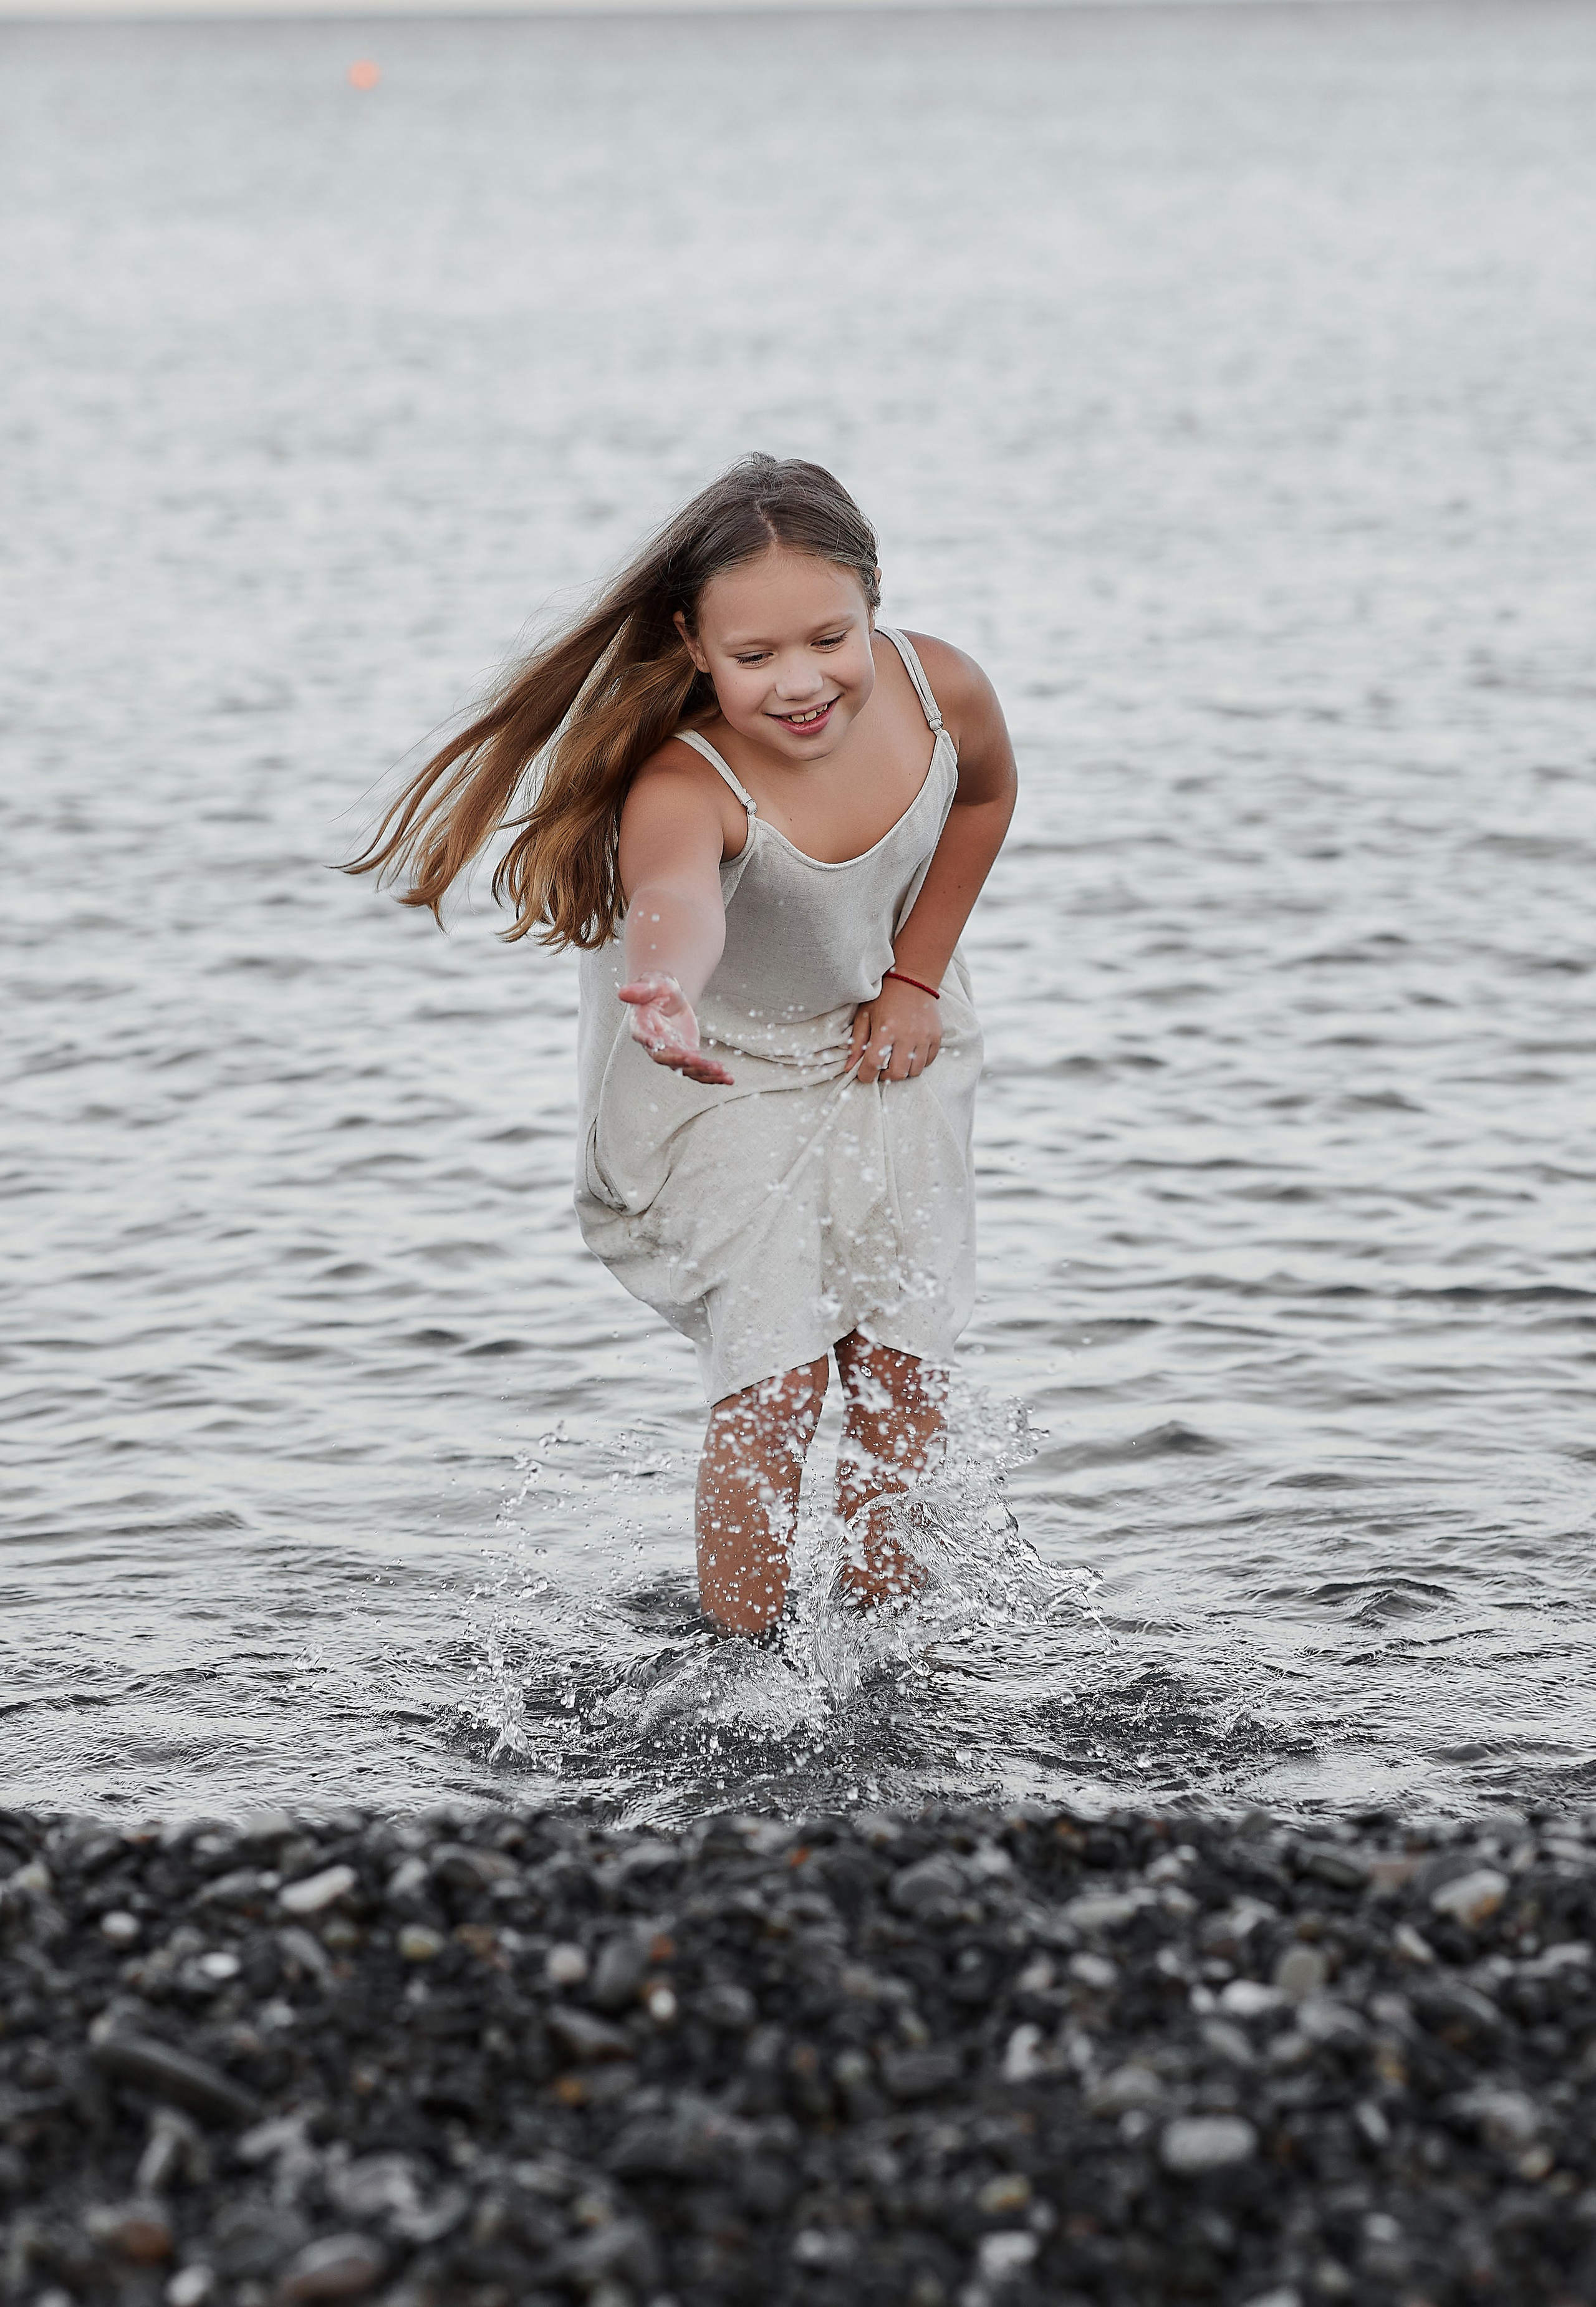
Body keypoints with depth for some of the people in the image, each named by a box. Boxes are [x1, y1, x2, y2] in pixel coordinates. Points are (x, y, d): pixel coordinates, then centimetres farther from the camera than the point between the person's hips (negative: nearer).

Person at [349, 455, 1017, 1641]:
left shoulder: (942, 689, -25)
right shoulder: (681, 783, -39)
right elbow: (674, 896, -64)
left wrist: (917, 978, -1)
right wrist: (666, 996, -86)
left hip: (884, 1040, 4)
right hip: (725, 1066, -4)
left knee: (903, 1364, 3)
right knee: (775, 1378, -13)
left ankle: (878, 1604, 25)